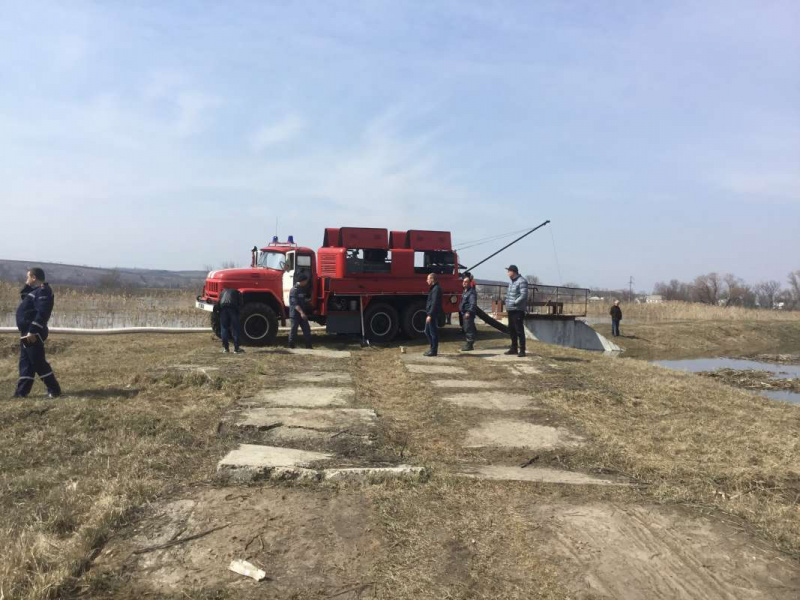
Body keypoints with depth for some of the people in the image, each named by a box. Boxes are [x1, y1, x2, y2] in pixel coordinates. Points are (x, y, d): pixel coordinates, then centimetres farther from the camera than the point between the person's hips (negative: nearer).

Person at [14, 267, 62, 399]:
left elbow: (42, 313, -26)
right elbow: (23, 296, 29)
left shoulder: (42, 291, -17)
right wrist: (27, 286, 11)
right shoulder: (36, 290, 16)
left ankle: (54, 390, -3)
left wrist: (33, 331, -28)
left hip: (33, 334, -11)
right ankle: (22, 391, 18)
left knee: (38, 362, -8)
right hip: (27, 333, 11)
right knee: (25, 362, 12)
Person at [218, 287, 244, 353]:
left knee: (224, 328, 11)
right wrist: (238, 311, 21)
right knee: (235, 329, 4)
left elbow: (219, 301, 28)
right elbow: (241, 303, 14)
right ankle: (236, 348, 3)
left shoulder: (224, 291, 35)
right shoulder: (237, 292, 26)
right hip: (232, 307, -2)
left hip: (223, 308, 3)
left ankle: (225, 348, 12)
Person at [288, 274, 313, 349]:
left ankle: (309, 346, 7)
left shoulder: (304, 289, 12)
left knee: (307, 330, 4)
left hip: (303, 313, 8)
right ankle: (291, 346, 9)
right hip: (295, 314, -8)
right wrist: (301, 312, -31)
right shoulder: (294, 290, -15)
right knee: (293, 330, 0)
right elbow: (295, 303, -23)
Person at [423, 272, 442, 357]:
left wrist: (430, 315, -23)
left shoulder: (436, 289, -16)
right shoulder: (433, 288, 16)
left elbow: (434, 303, -22)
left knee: (433, 332, -3)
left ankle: (433, 351, 3)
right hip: (430, 314, 10)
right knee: (427, 331, 16)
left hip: (433, 315, -10)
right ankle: (432, 348, 23)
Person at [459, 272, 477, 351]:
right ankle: (468, 344, 25)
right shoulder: (465, 291, 18)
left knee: (469, 329, -8)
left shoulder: (472, 292, -14)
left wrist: (469, 312, -32)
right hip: (464, 313, 11)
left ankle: (469, 345, -4)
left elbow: (473, 303, -24)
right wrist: (460, 310, 19)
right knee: (466, 329, 16)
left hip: (468, 314, -11)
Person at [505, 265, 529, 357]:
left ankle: (522, 350, -2)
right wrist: (507, 303, 11)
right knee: (511, 330, 14)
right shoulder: (512, 282, 18)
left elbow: (524, 295, -20)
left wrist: (515, 303, -19)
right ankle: (514, 348, 25)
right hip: (510, 310, 9)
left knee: (519, 330, -7)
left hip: (518, 310, -9)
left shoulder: (522, 281, -12)